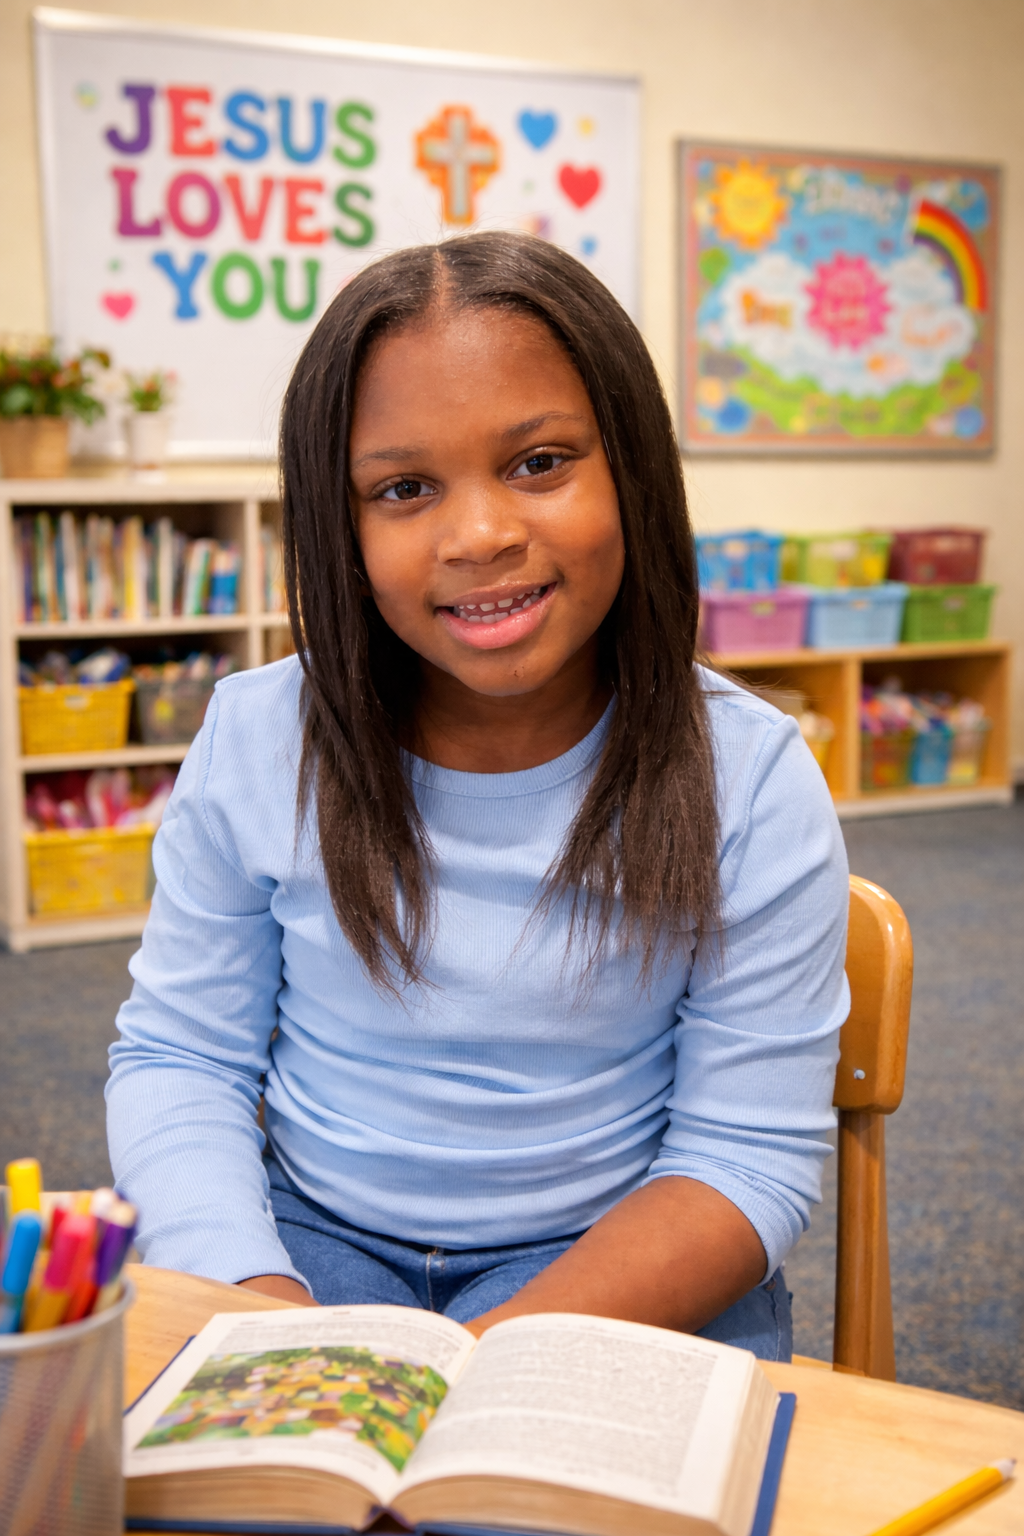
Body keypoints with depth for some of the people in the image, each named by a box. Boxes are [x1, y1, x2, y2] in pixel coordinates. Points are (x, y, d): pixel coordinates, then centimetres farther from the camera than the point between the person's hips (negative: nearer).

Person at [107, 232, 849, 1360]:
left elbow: (750, 1157, -11)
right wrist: (260, 1300, -19)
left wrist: (500, 1358, -25)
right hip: (311, 1238, 2)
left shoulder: (754, 782, -13)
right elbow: (177, 1056, 0)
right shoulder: (255, 742, -6)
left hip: (614, 1266, -1)